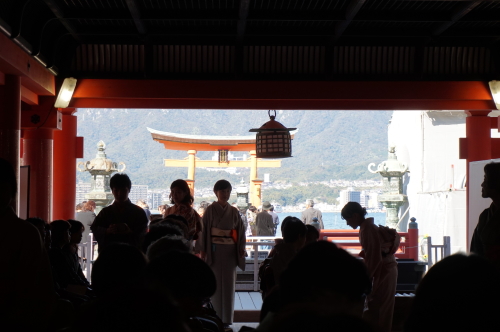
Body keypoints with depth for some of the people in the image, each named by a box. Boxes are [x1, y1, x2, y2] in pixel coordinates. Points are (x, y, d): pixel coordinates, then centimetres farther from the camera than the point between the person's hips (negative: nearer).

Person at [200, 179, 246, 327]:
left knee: (228, 282, 3)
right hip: (214, 250, -3)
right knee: (215, 282, -3)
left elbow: (240, 230, 10)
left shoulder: (234, 211, 9)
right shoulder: (211, 210, 0)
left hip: (230, 251, 3)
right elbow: (205, 229, -3)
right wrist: (203, 249, -9)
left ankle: (226, 317, 9)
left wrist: (241, 248, -2)